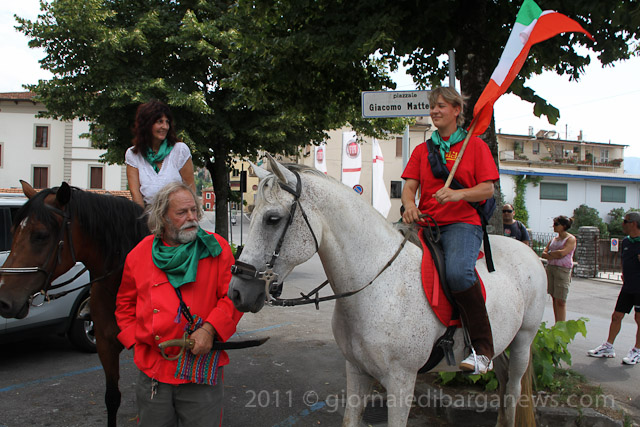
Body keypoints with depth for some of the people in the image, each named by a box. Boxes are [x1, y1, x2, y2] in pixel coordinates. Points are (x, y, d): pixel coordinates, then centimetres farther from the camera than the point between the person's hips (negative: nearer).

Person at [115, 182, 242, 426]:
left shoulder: (215, 248, -4)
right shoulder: (139, 254, 4)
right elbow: (125, 302, 16)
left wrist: (210, 329, -19)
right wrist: (134, 337, 4)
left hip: (202, 368, -2)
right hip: (153, 369, 3)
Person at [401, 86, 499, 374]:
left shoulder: (475, 145, 10)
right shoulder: (422, 150, 20)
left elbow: (487, 189, 2)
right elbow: (409, 186, 9)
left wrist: (457, 194, -18)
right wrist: (409, 205, -15)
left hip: (463, 223, -4)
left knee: (458, 272, -34)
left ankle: (483, 348, -21)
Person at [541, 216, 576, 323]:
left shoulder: (571, 239, -2)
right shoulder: (553, 239, 17)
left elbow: (562, 253, -17)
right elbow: (543, 254, 10)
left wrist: (550, 253, -1)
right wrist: (554, 256, -9)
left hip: (563, 270, -6)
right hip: (550, 268, 6)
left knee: (560, 301, -8)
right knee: (554, 298, 7)